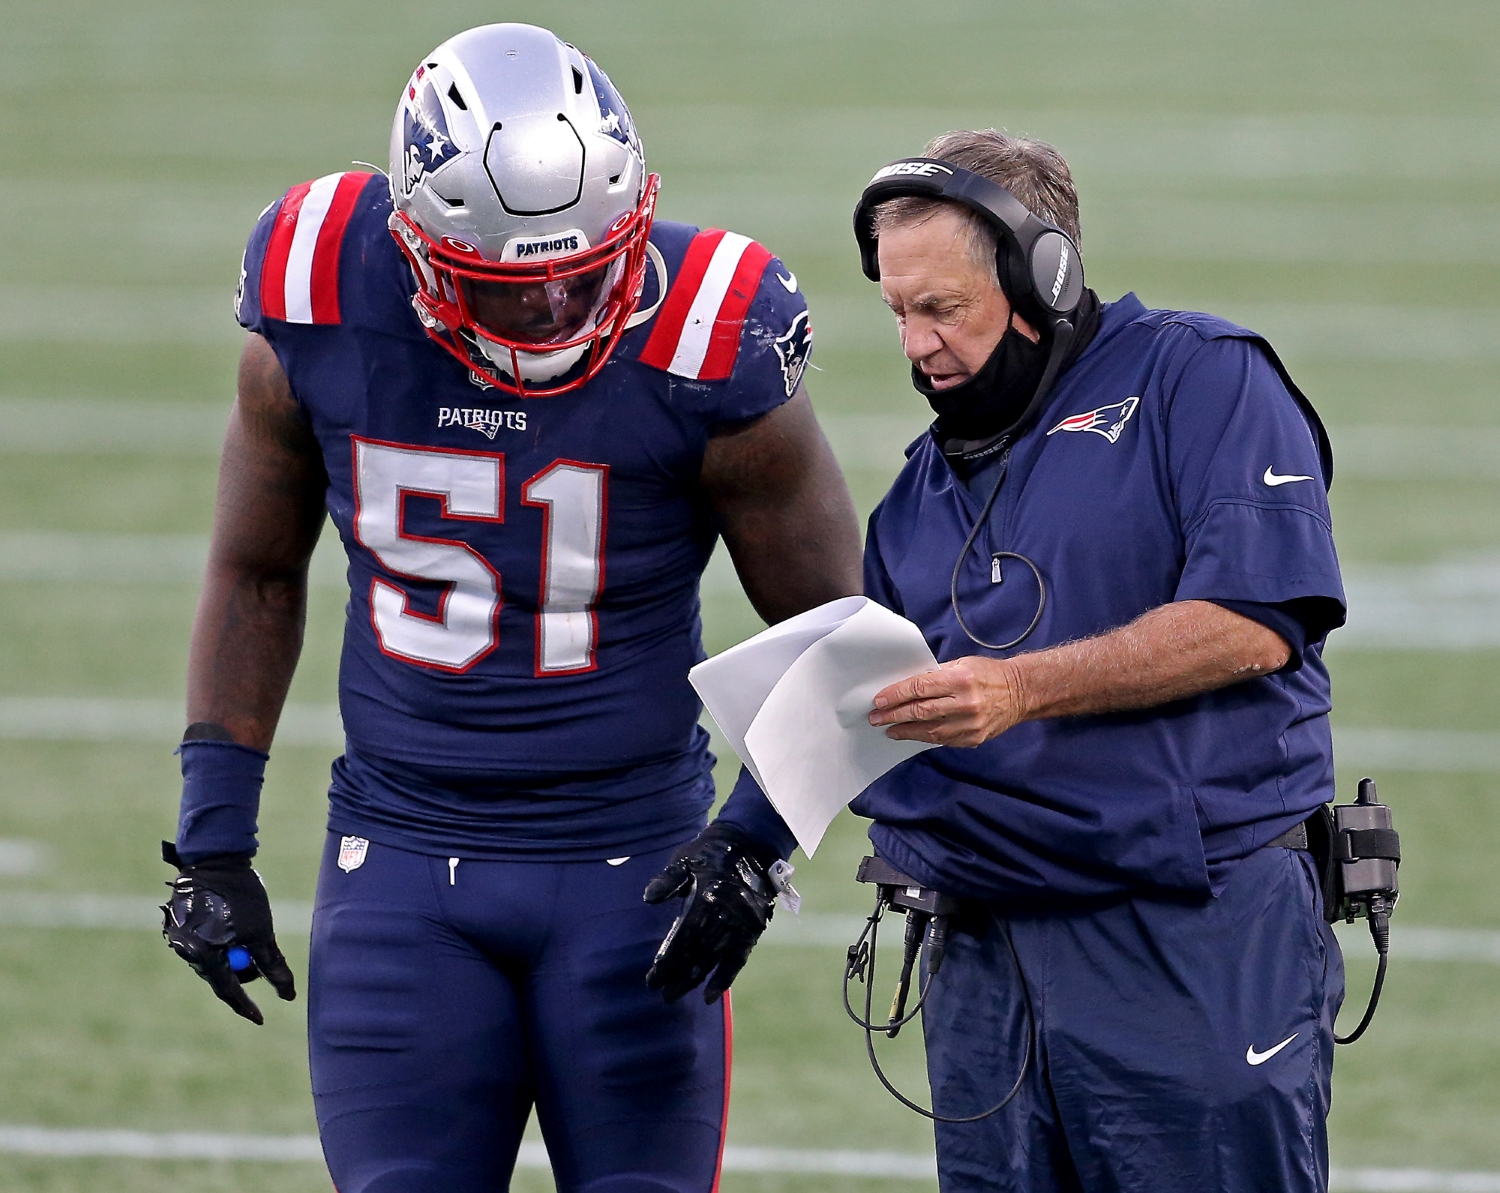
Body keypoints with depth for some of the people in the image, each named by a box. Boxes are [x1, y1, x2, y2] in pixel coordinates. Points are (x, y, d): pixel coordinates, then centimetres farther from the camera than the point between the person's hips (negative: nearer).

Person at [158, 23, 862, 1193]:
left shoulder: (705, 352, -16)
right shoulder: (319, 314, -8)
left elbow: (824, 626, -3)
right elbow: (257, 574, 9)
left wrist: (758, 835, -15)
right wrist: (214, 832, 7)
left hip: (630, 865, -2)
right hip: (403, 864, 2)